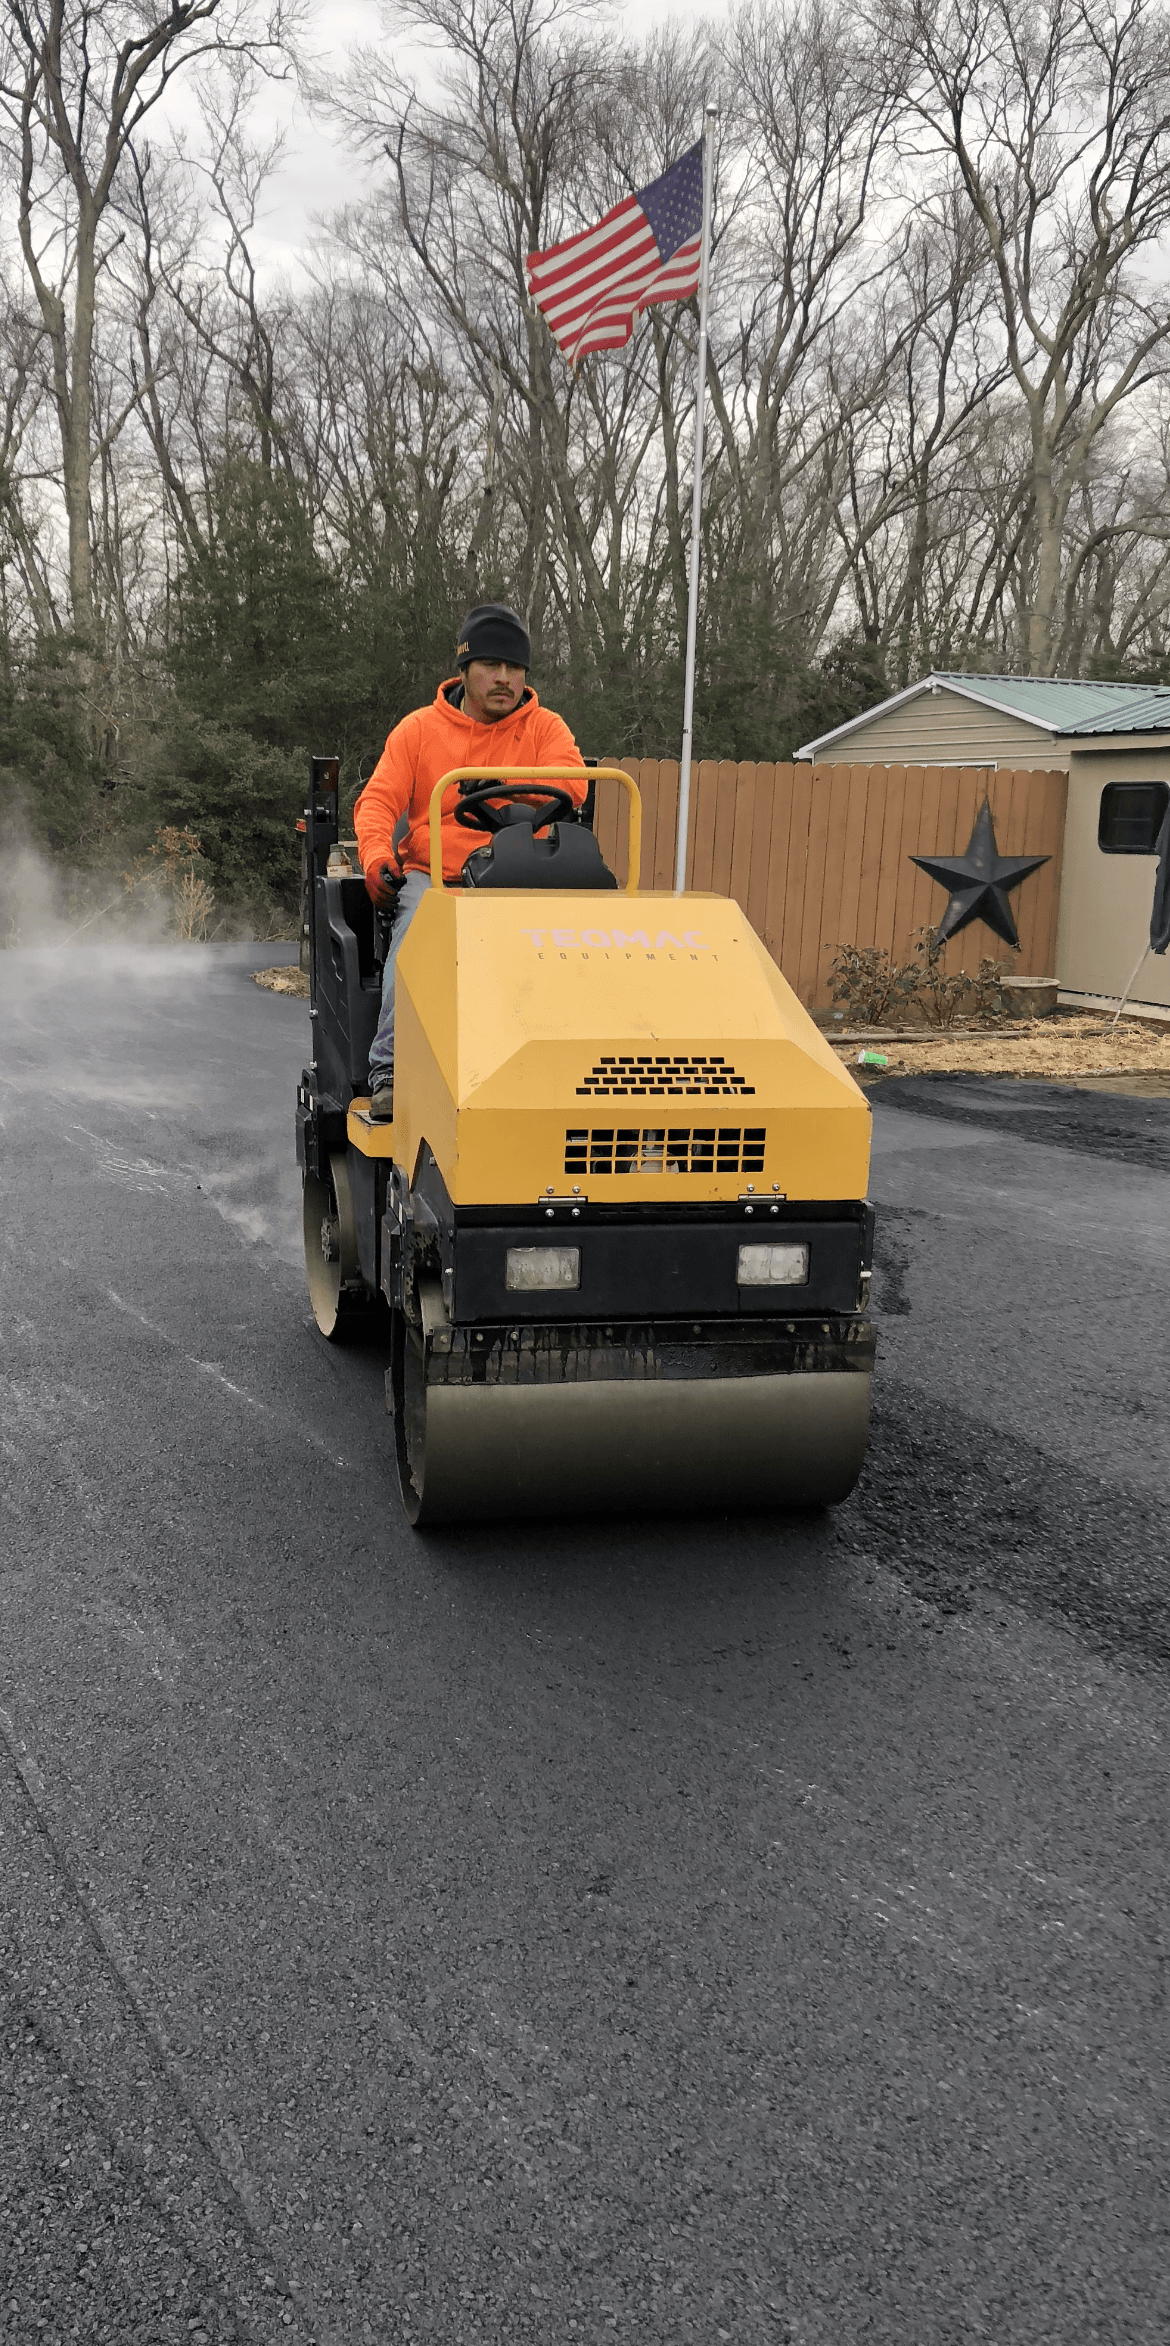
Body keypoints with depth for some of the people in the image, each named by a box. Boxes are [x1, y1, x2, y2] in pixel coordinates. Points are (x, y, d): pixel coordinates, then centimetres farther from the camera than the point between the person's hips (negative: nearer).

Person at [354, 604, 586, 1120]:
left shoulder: (544, 728, 12)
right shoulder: (419, 729, 14)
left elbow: (571, 783, -8)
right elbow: (379, 800, 5)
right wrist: (376, 855, -16)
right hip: (431, 875, 0)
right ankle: (389, 1068, -36)